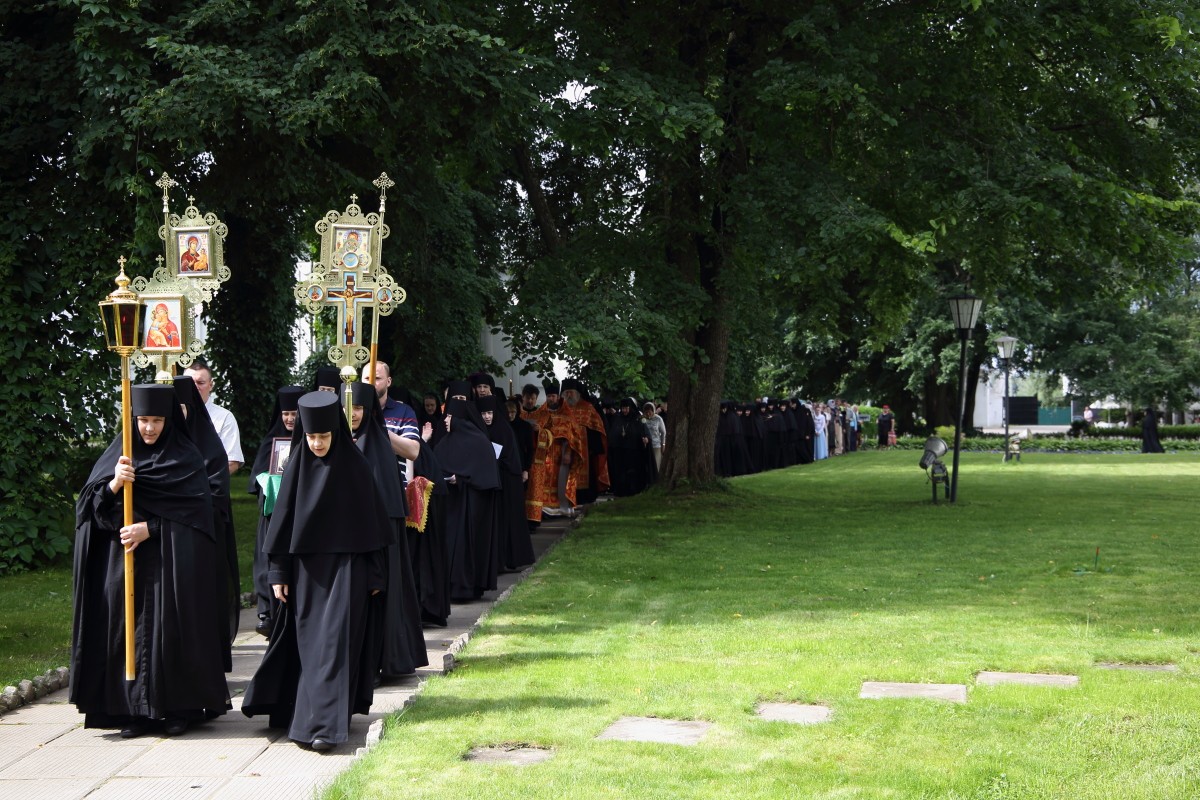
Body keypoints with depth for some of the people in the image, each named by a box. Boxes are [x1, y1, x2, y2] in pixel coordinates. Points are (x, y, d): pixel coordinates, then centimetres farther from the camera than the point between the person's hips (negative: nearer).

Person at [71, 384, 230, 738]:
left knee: (170, 628, -4)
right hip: (124, 561, 2)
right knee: (129, 629, 0)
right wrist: (113, 483, -18)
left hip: (171, 563, -2)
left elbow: (195, 510, -6)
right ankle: (133, 710, 6)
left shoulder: (186, 458, 2)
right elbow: (92, 506, 3)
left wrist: (149, 528, -14)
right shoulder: (118, 453, 9)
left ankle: (177, 708, 5)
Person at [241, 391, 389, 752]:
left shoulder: (355, 466, -4)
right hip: (306, 569, 3)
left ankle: (325, 723, -13)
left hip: (345, 569, -3)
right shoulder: (297, 466, 2)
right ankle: (308, 713, 21)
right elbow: (283, 518, 5)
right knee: (308, 645, 8)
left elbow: (371, 519, -1)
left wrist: (375, 573, -1)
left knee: (333, 642, -9)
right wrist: (278, 572, 2)